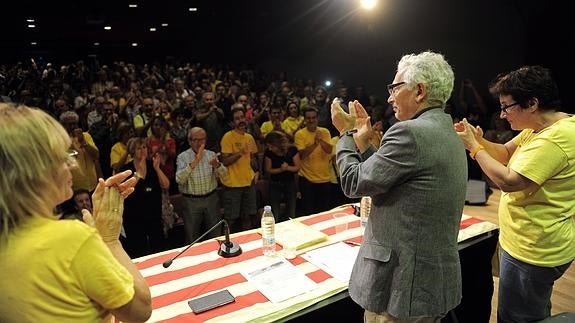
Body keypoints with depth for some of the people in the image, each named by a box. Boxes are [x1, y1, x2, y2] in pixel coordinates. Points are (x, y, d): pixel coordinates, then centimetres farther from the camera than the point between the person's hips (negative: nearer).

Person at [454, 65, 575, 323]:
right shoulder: (539, 128, 5)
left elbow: (508, 181, -29)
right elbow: (507, 153, 10)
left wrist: (474, 147, -18)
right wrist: (479, 140, -8)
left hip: (532, 252, -10)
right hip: (534, 245, 10)